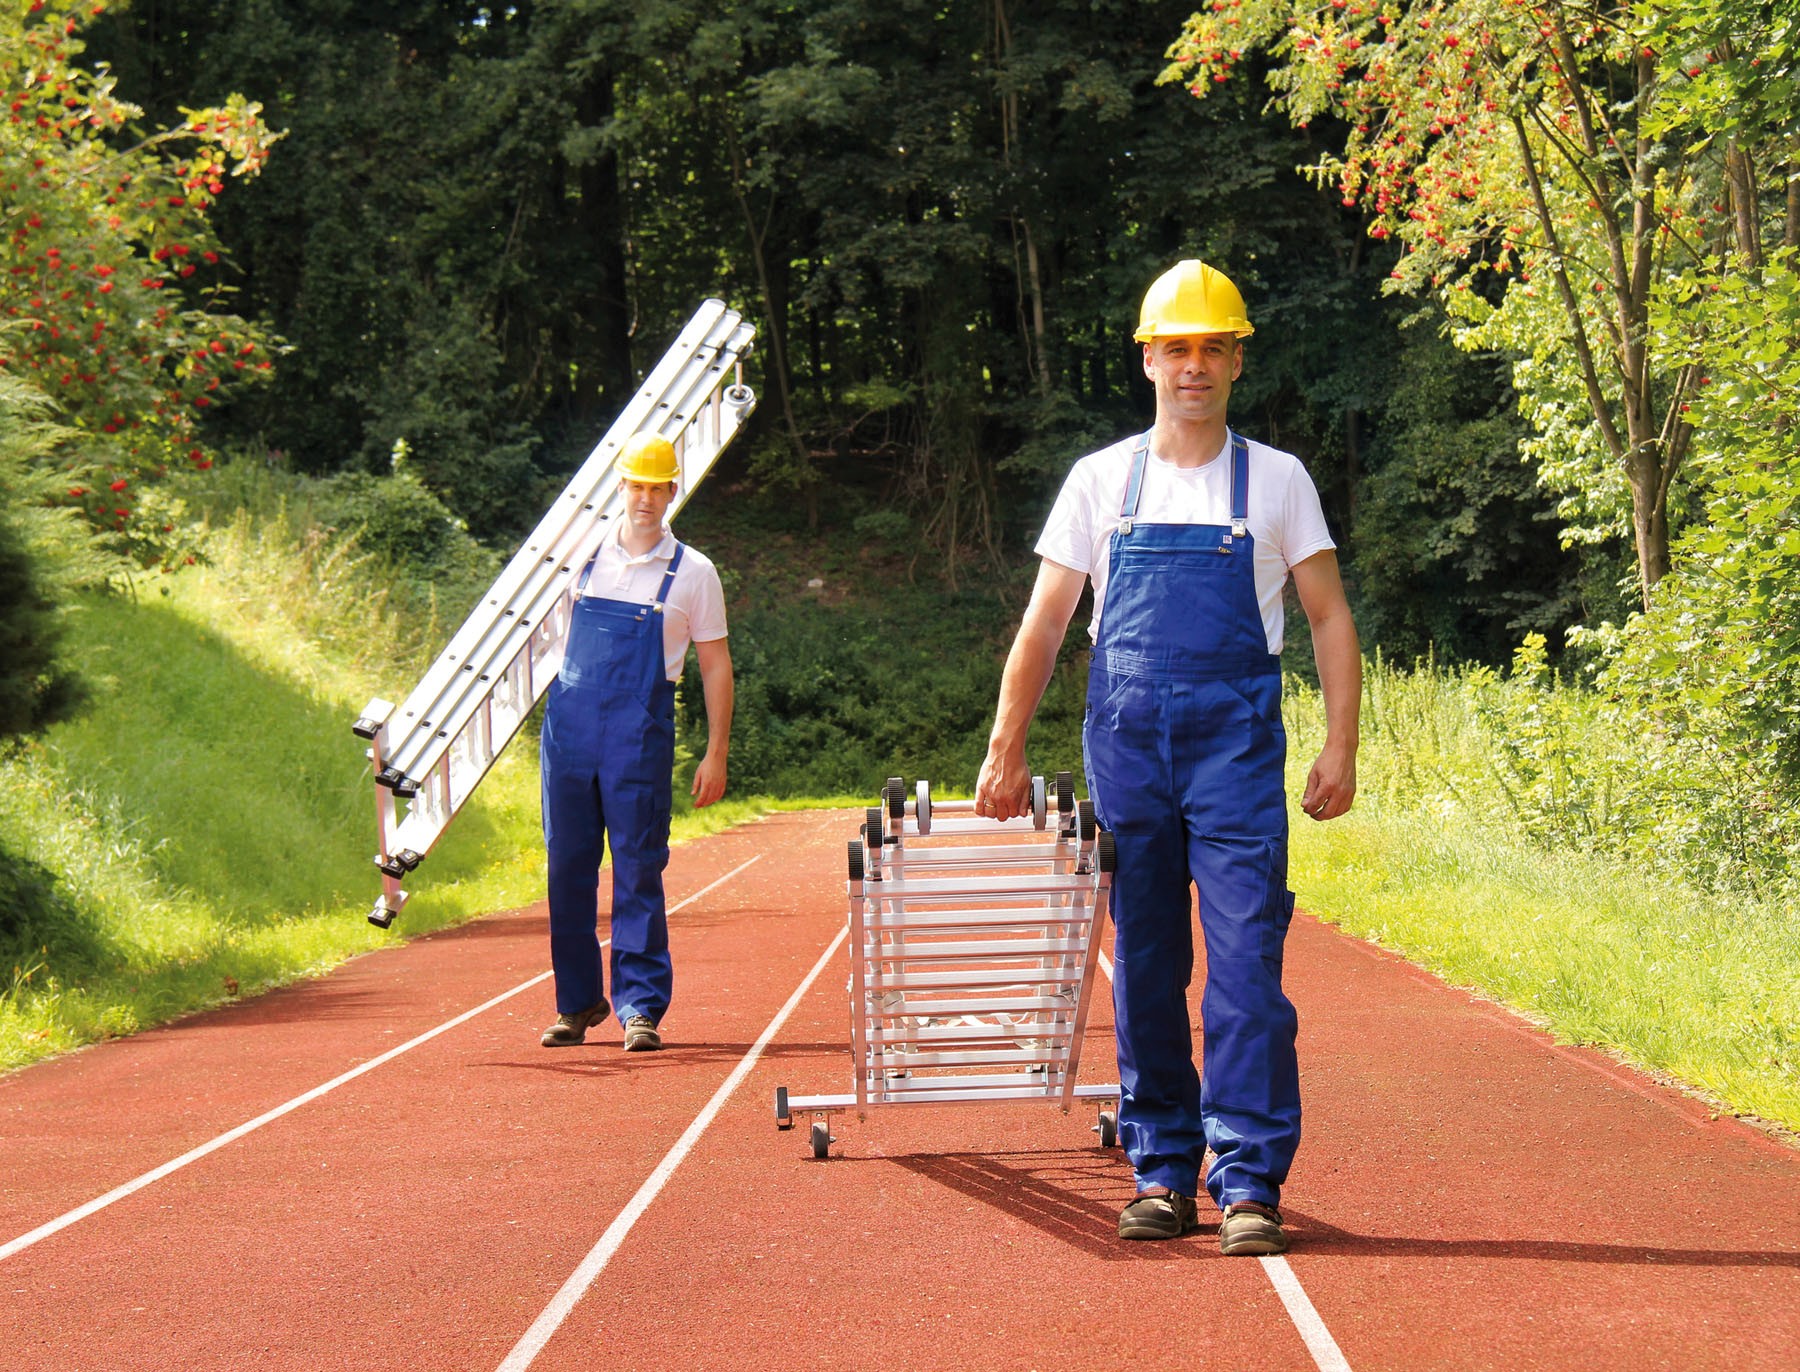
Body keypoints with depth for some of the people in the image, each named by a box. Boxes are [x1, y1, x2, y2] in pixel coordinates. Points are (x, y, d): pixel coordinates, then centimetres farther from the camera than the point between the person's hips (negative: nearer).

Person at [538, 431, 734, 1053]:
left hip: (640, 735, -3)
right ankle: (577, 1001, 15)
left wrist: (716, 754, 0)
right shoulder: (585, 553, 9)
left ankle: (640, 1006, 0)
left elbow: (715, 665, 5)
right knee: (568, 865, 5)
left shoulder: (693, 573, 3)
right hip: (569, 726, 3)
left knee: (638, 869, -4)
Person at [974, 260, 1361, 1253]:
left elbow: (1329, 619, 7)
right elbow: (1043, 624, 10)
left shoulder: (1276, 480, 6)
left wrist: (1340, 745, -4)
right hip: (1126, 750, 2)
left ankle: (1248, 1183, -8)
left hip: (1238, 756, -2)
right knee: (1144, 967, 6)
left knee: (1246, 964, -10)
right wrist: (1005, 749, 5)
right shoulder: (1101, 480, 8)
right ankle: (1161, 1173, 14)